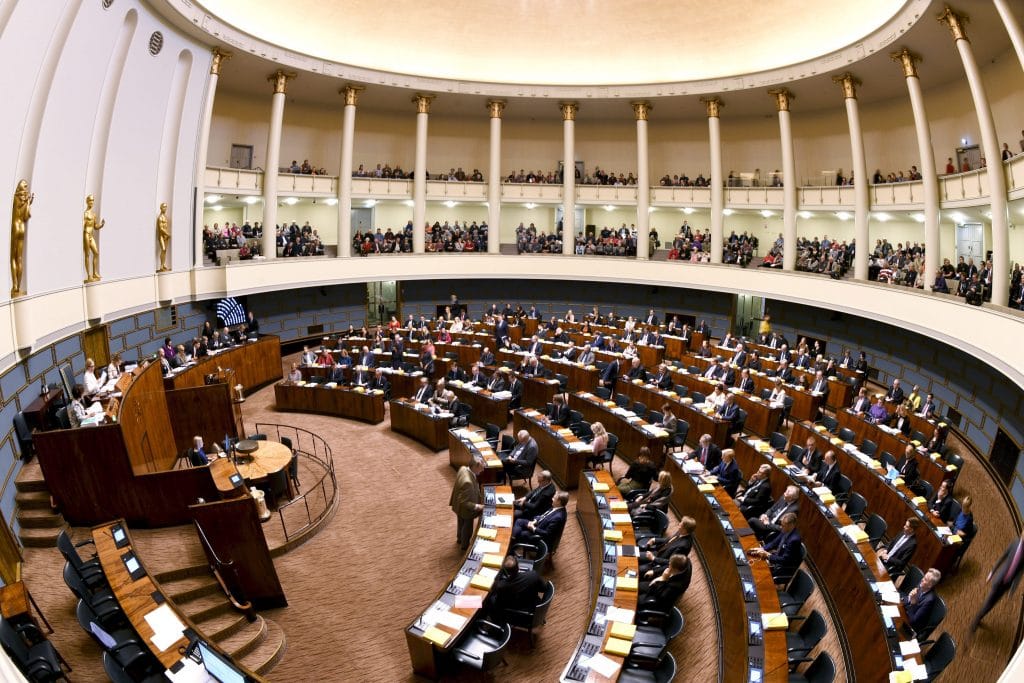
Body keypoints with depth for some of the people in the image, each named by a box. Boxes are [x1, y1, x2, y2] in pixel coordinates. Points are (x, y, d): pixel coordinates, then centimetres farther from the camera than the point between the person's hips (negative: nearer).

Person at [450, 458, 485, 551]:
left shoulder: (463, 468, -17)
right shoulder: (468, 482, -45)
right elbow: (463, 502, -34)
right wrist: (476, 506, -28)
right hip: (465, 509, -8)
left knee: (461, 524, 34)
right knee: (467, 528, 22)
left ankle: (460, 538, 60)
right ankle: (465, 545, 47)